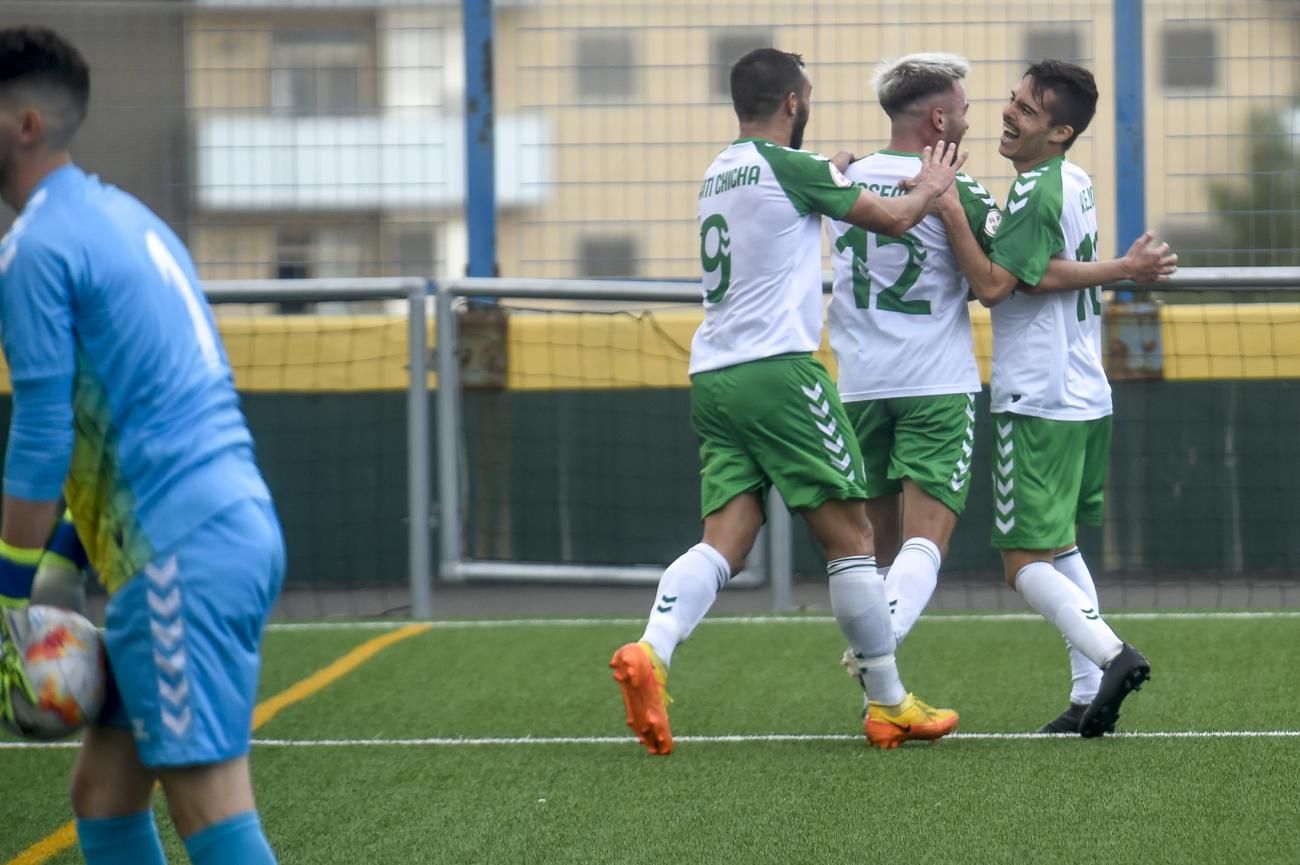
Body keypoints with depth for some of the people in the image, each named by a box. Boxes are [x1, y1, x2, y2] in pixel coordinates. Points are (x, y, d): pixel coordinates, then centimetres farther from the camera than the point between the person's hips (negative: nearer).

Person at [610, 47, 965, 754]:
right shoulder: (790, 167, -6)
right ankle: (889, 707, 7)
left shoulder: (718, 173, 17)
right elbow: (893, 218, 5)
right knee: (849, 534, 1)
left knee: (724, 541, 0)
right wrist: (932, 188, 23)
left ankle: (649, 652, -25)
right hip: (776, 369, -8)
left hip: (713, 376, 8)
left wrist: (835, 177, 41)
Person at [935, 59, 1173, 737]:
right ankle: (1089, 695, 10)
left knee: (1026, 564, -7)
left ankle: (1109, 653, -27)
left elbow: (991, 286, -20)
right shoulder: (1076, 183, 13)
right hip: (1087, 395, 9)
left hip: (1038, 402, -9)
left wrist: (949, 208, -23)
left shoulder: (1035, 193, -15)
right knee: (1059, 548, 18)